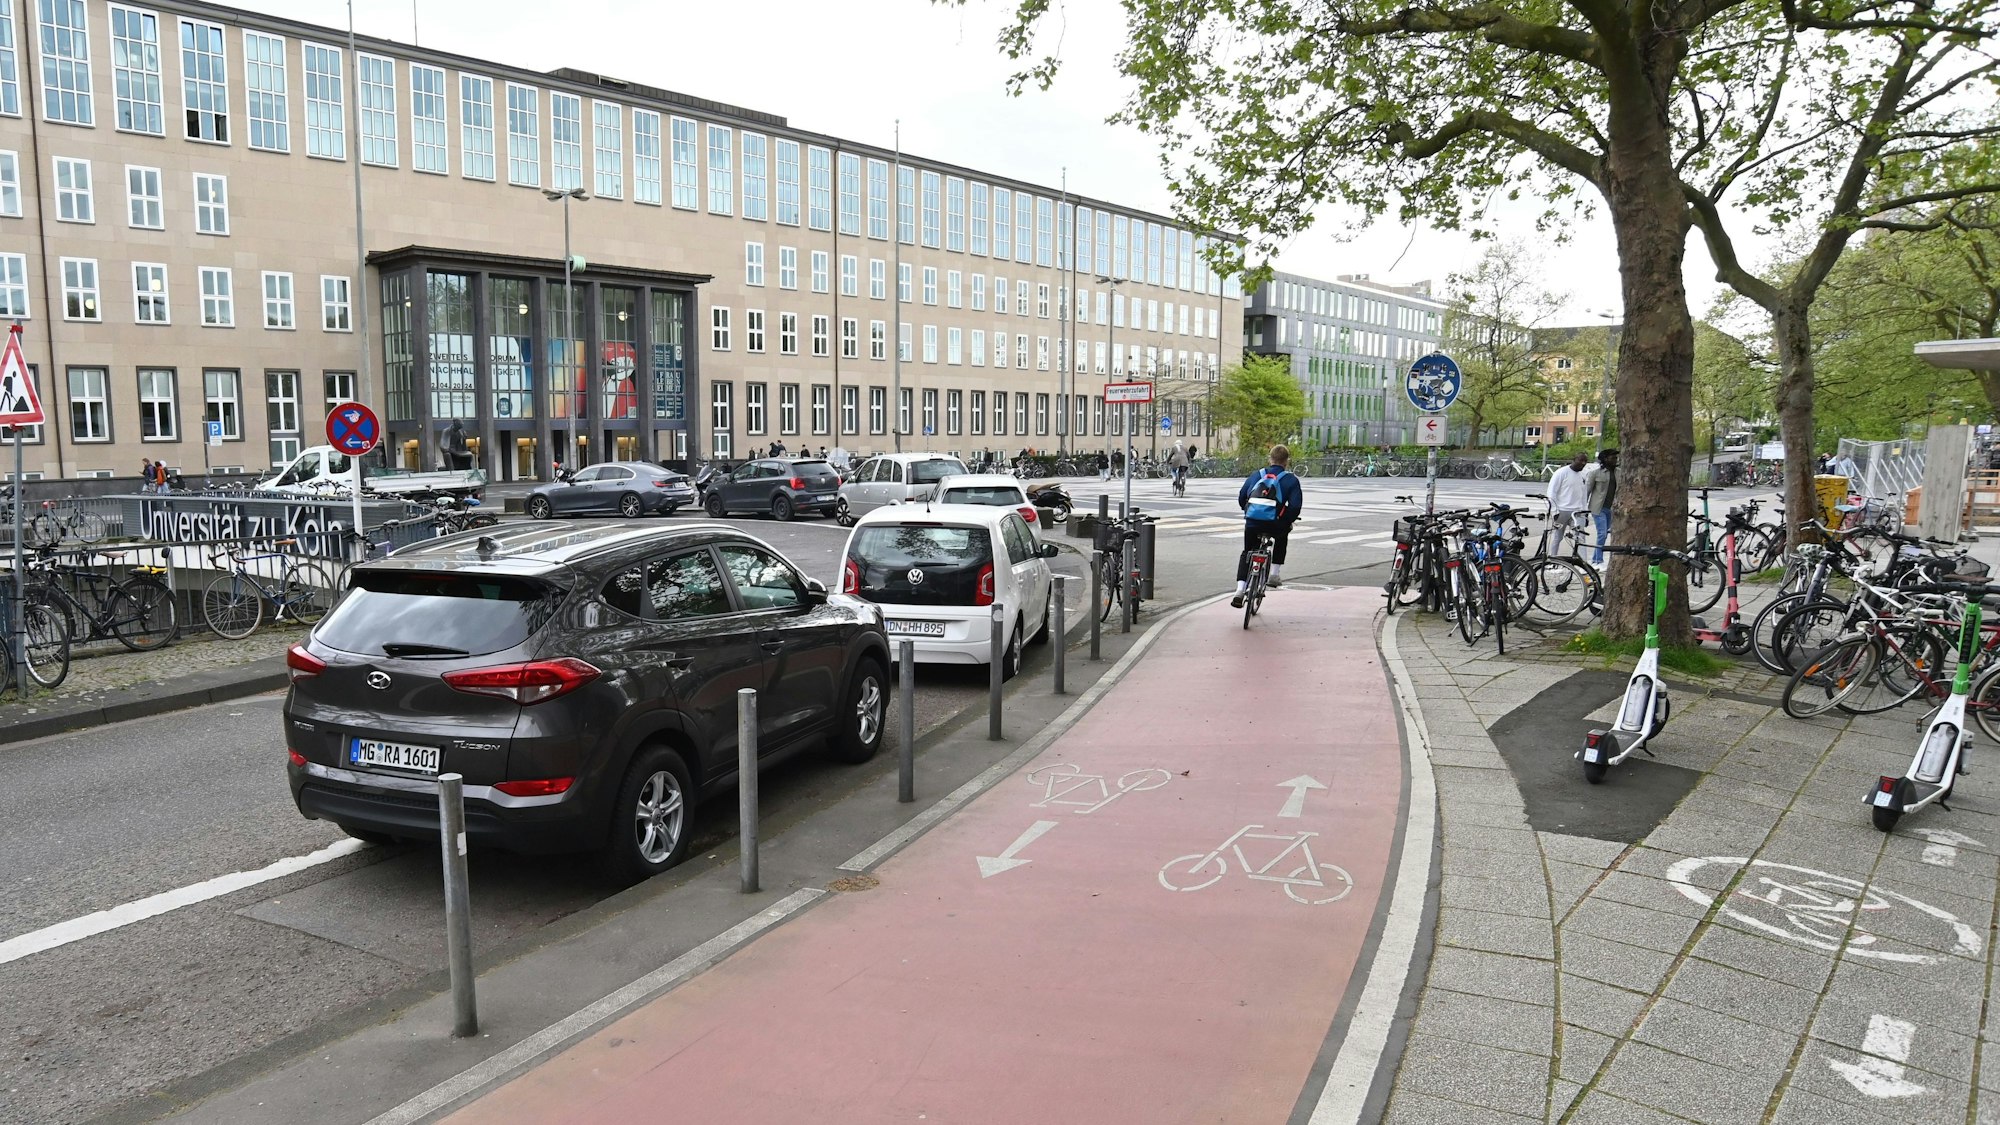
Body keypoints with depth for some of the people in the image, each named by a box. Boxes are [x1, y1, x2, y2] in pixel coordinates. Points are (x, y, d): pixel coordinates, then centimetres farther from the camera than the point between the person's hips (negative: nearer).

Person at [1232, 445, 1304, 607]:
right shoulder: (1291, 479, 6)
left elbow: (1241, 497, 21)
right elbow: (1295, 505, -4)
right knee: (1282, 536, 34)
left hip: (1251, 522, 2)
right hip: (1274, 524, -2)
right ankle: (1274, 575, 30)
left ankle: (1240, 590, 6)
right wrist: (1289, 520, 13)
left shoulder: (1256, 475, 17)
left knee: (1247, 552, 23)